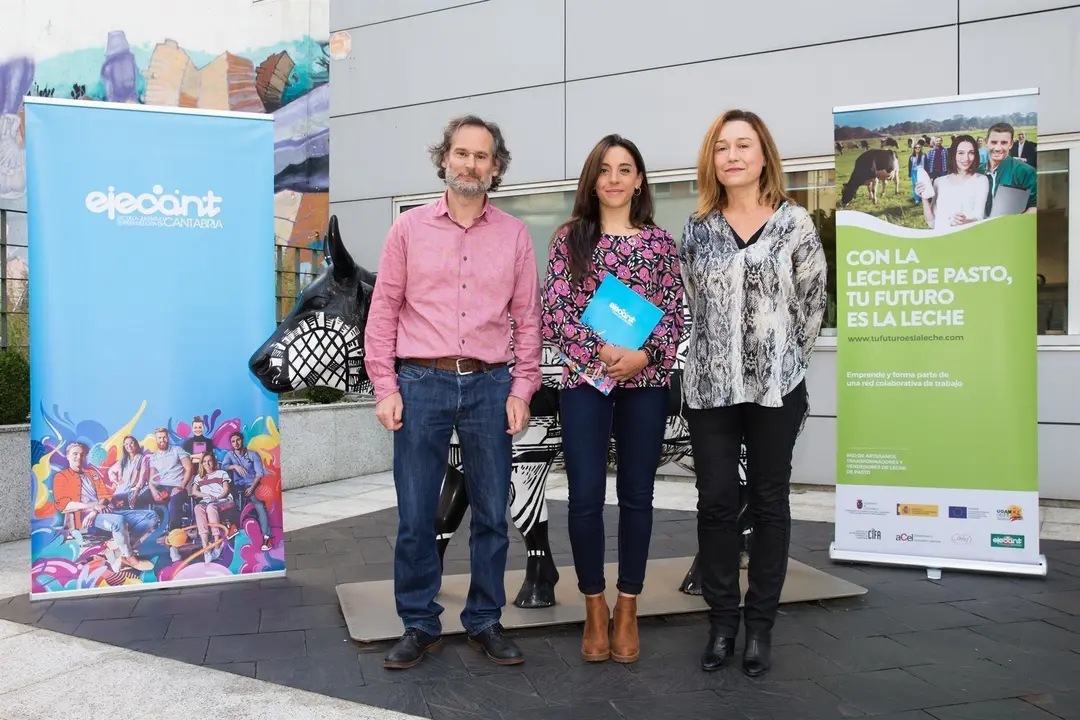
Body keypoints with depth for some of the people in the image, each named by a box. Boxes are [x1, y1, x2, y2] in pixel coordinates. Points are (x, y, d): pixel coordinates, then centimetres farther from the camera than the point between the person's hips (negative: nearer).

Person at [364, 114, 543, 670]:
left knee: (492, 514, 8)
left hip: (490, 385, 1)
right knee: (414, 514, 4)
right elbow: (384, 311, 4)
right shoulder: (409, 228, 6)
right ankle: (419, 624, 20)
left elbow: (527, 318, 8)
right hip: (421, 383, -1)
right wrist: (385, 387, -3)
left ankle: (485, 621, 23)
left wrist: (522, 390, 0)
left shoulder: (514, 235, 8)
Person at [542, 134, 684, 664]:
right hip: (584, 379, -1)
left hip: (646, 381, 1)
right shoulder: (569, 238, 5)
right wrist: (601, 351, -15)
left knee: (636, 496, 7)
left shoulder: (660, 242, 8)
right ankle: (594, 608, 18)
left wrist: (645, 354, -13)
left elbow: (674, 314, 5)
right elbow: (553, 312, -2)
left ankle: (627, 610, 21)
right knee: (585, 496, 0)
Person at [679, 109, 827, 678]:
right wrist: (718, 357, 8)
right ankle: (722, 621, 19)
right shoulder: (698, 227, 6)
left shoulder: (795, 223, -1)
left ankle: (760, 625, 20)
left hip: (776, 388, -2)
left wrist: (784, 363, 5)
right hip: (708, 386, 2)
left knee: (769, 502, 8)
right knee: (716, 502, 5)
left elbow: (812, 302, 4)